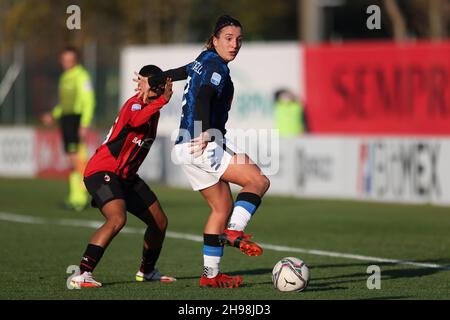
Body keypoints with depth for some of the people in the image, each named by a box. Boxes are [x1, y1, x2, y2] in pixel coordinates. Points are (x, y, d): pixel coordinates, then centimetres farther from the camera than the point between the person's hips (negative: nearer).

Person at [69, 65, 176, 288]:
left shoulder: (153, 110, 12)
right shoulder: (134, 104, -16)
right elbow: (136, 120, -43)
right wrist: (163, 101, -54)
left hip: (126, 177, 9)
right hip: (102, 170, -9)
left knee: (160, 222, 13)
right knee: (117, 219, -32)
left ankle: (147, 270, 36)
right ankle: (82, 274, -33)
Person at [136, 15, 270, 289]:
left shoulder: (204, 62, 17)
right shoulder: (217, 66, -11)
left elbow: (180, 72, 33)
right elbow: (203, 97, -26)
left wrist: (151, 81, 46)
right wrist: (203, 134, -37)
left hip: (189, 149, 10)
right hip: (203, 146, -10)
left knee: (223, 206, 13)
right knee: (259, 181, -9)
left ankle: (211, 275, 13)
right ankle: (234, 231, -22)